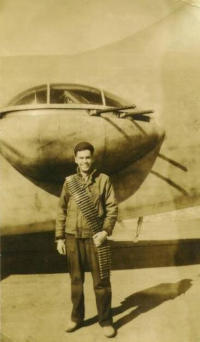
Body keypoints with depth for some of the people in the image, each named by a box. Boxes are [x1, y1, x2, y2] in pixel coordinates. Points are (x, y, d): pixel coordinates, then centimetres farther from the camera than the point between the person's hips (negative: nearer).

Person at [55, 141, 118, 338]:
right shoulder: (69, 182, 5)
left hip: (95, 237, -2)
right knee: (76, 280, 13)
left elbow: (112, 208, -3)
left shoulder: (103, 180, -1)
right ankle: (76, 317, 29)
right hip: (73, 238, 2)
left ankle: (105, 320, 19)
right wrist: (59, 238, 5)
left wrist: (105, 231, -15)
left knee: (101, 281, 4)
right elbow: (62, 211, 8)